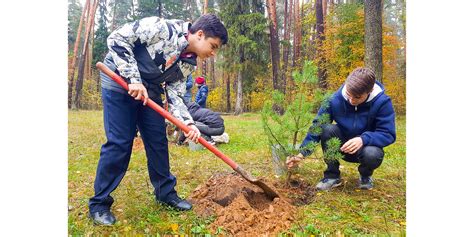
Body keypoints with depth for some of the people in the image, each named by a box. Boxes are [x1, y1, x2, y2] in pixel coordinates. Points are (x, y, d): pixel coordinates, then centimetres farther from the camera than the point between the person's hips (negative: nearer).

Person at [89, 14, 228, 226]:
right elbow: (117, 39, -21)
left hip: (149, 91, 7)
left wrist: (188, 123, -17)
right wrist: (134, 79, -26)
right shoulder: (162, 28, -22)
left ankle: (166, 192, 20)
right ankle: (99, 204, 5)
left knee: (158, 141, 5)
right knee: (119, 142, -9)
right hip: (119, 81, -7)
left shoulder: (188, 63, 0)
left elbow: (175, 94, -1)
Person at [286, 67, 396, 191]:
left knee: (372, 154, -37)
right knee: (326, 129, -28)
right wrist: (301, 153, -29)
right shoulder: (335, 99, -20)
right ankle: (332, 175, -9)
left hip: (367, 146, -1)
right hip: (343, 147, 2)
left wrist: (363, 139, -41)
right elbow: (317, 127, -18)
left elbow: (388, 134, -22)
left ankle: (366, 175, 3)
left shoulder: (382, 102, -22)